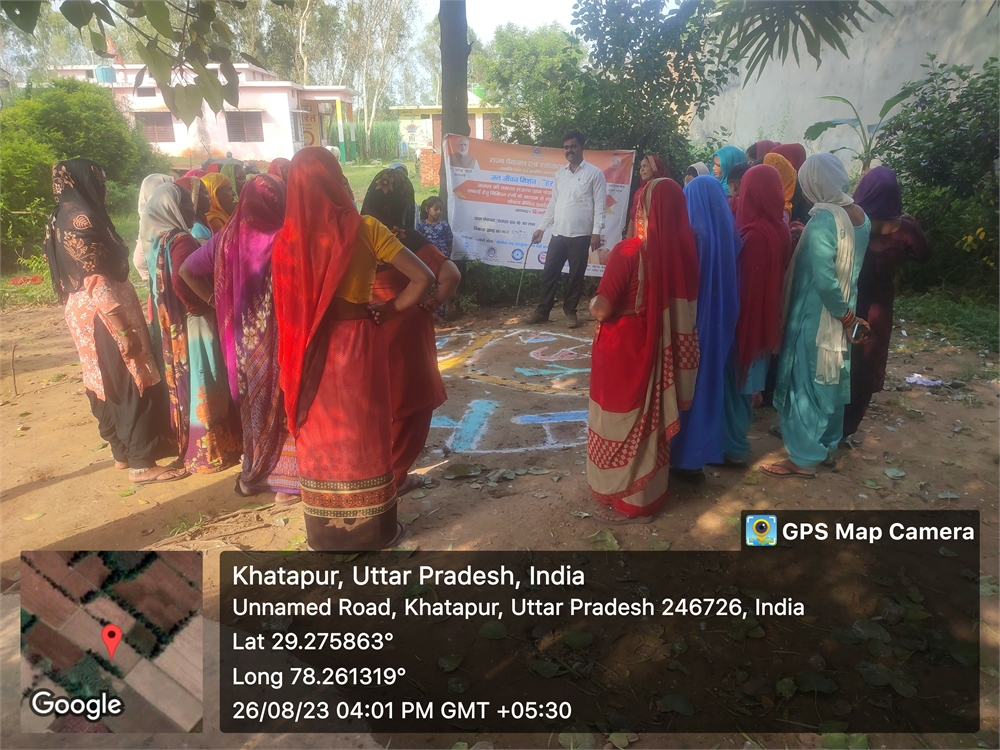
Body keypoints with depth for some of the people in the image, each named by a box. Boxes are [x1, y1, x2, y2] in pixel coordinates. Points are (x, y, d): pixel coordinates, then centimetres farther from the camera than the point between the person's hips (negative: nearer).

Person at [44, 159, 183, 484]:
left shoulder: (63, 217, 13)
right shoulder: (81, 219, -18)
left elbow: (82, 274, 17)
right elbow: (96, 281, -23)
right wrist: (124, 329, -22)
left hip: (84, 314, 10)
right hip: (103, 316, -10)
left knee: (107, 384, 17)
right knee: (133, 384, -4)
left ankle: (123, 452, 28)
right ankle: (141, 463, 3)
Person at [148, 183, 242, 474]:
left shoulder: (161, 239, 11)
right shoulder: (182, 240, -17)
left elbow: (171, 282, 14)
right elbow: (182, 283, -27)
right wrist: (204, 307, -13)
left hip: (174, 325, 9)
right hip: (194, 323, -9)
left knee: (187, 383, 17)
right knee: (201, 385, -1)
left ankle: (188, 444, 28)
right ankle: (205, 453, 7)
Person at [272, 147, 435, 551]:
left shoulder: (288, 235, -6)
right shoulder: (363, 229, -12)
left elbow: (286, 305, 1)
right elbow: (423, 277, -15)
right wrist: (387, 310, -4)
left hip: (311, 351, 2)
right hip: (357, 344, -2)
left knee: (320, 435, 16)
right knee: (364, 434, 12)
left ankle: (325, 530, 30)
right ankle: (372, 528, 26)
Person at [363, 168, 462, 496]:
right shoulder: (407, 239, -17)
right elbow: (450, 275, -25)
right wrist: (433, 302, -10)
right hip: (402, 331, -6)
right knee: (406, 405, 12)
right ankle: (393, 477, 20)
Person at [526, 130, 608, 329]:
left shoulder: (594, 173, -1)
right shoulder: (560, 173, 14)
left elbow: (599, 206, -6)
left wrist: (596, 232, -14)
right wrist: (541, 227, 11)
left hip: (581, 235, -4)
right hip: (558, 233, 4)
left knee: (576, 275, 4)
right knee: (549, 273, 5)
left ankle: (570, 311, 18)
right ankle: (542, 311, 15)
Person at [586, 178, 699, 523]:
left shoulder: (629, 251, -22)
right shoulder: (683, 250, -4)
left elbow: (602, 310, -23)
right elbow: (681, 304, 8)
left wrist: (593, 302, -2)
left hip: (622, 352, -6)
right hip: (659, 349, 6)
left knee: (621, 424, 9)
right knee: (651, 420, 20)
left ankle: (626, 501, 21)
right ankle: (649, 492, 35)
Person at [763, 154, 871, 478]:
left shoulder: (823, 219, -23)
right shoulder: (861, 216, 3)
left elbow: (823, 279, -26)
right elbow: (851, 265, 12)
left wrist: (844, 316, -15)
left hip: (816, 317, -8)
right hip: (841, 314, 8)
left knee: (806, 384, 3)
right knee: (832, 382, 20)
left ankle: (805, 459, 14)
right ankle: (828, 446, 35)